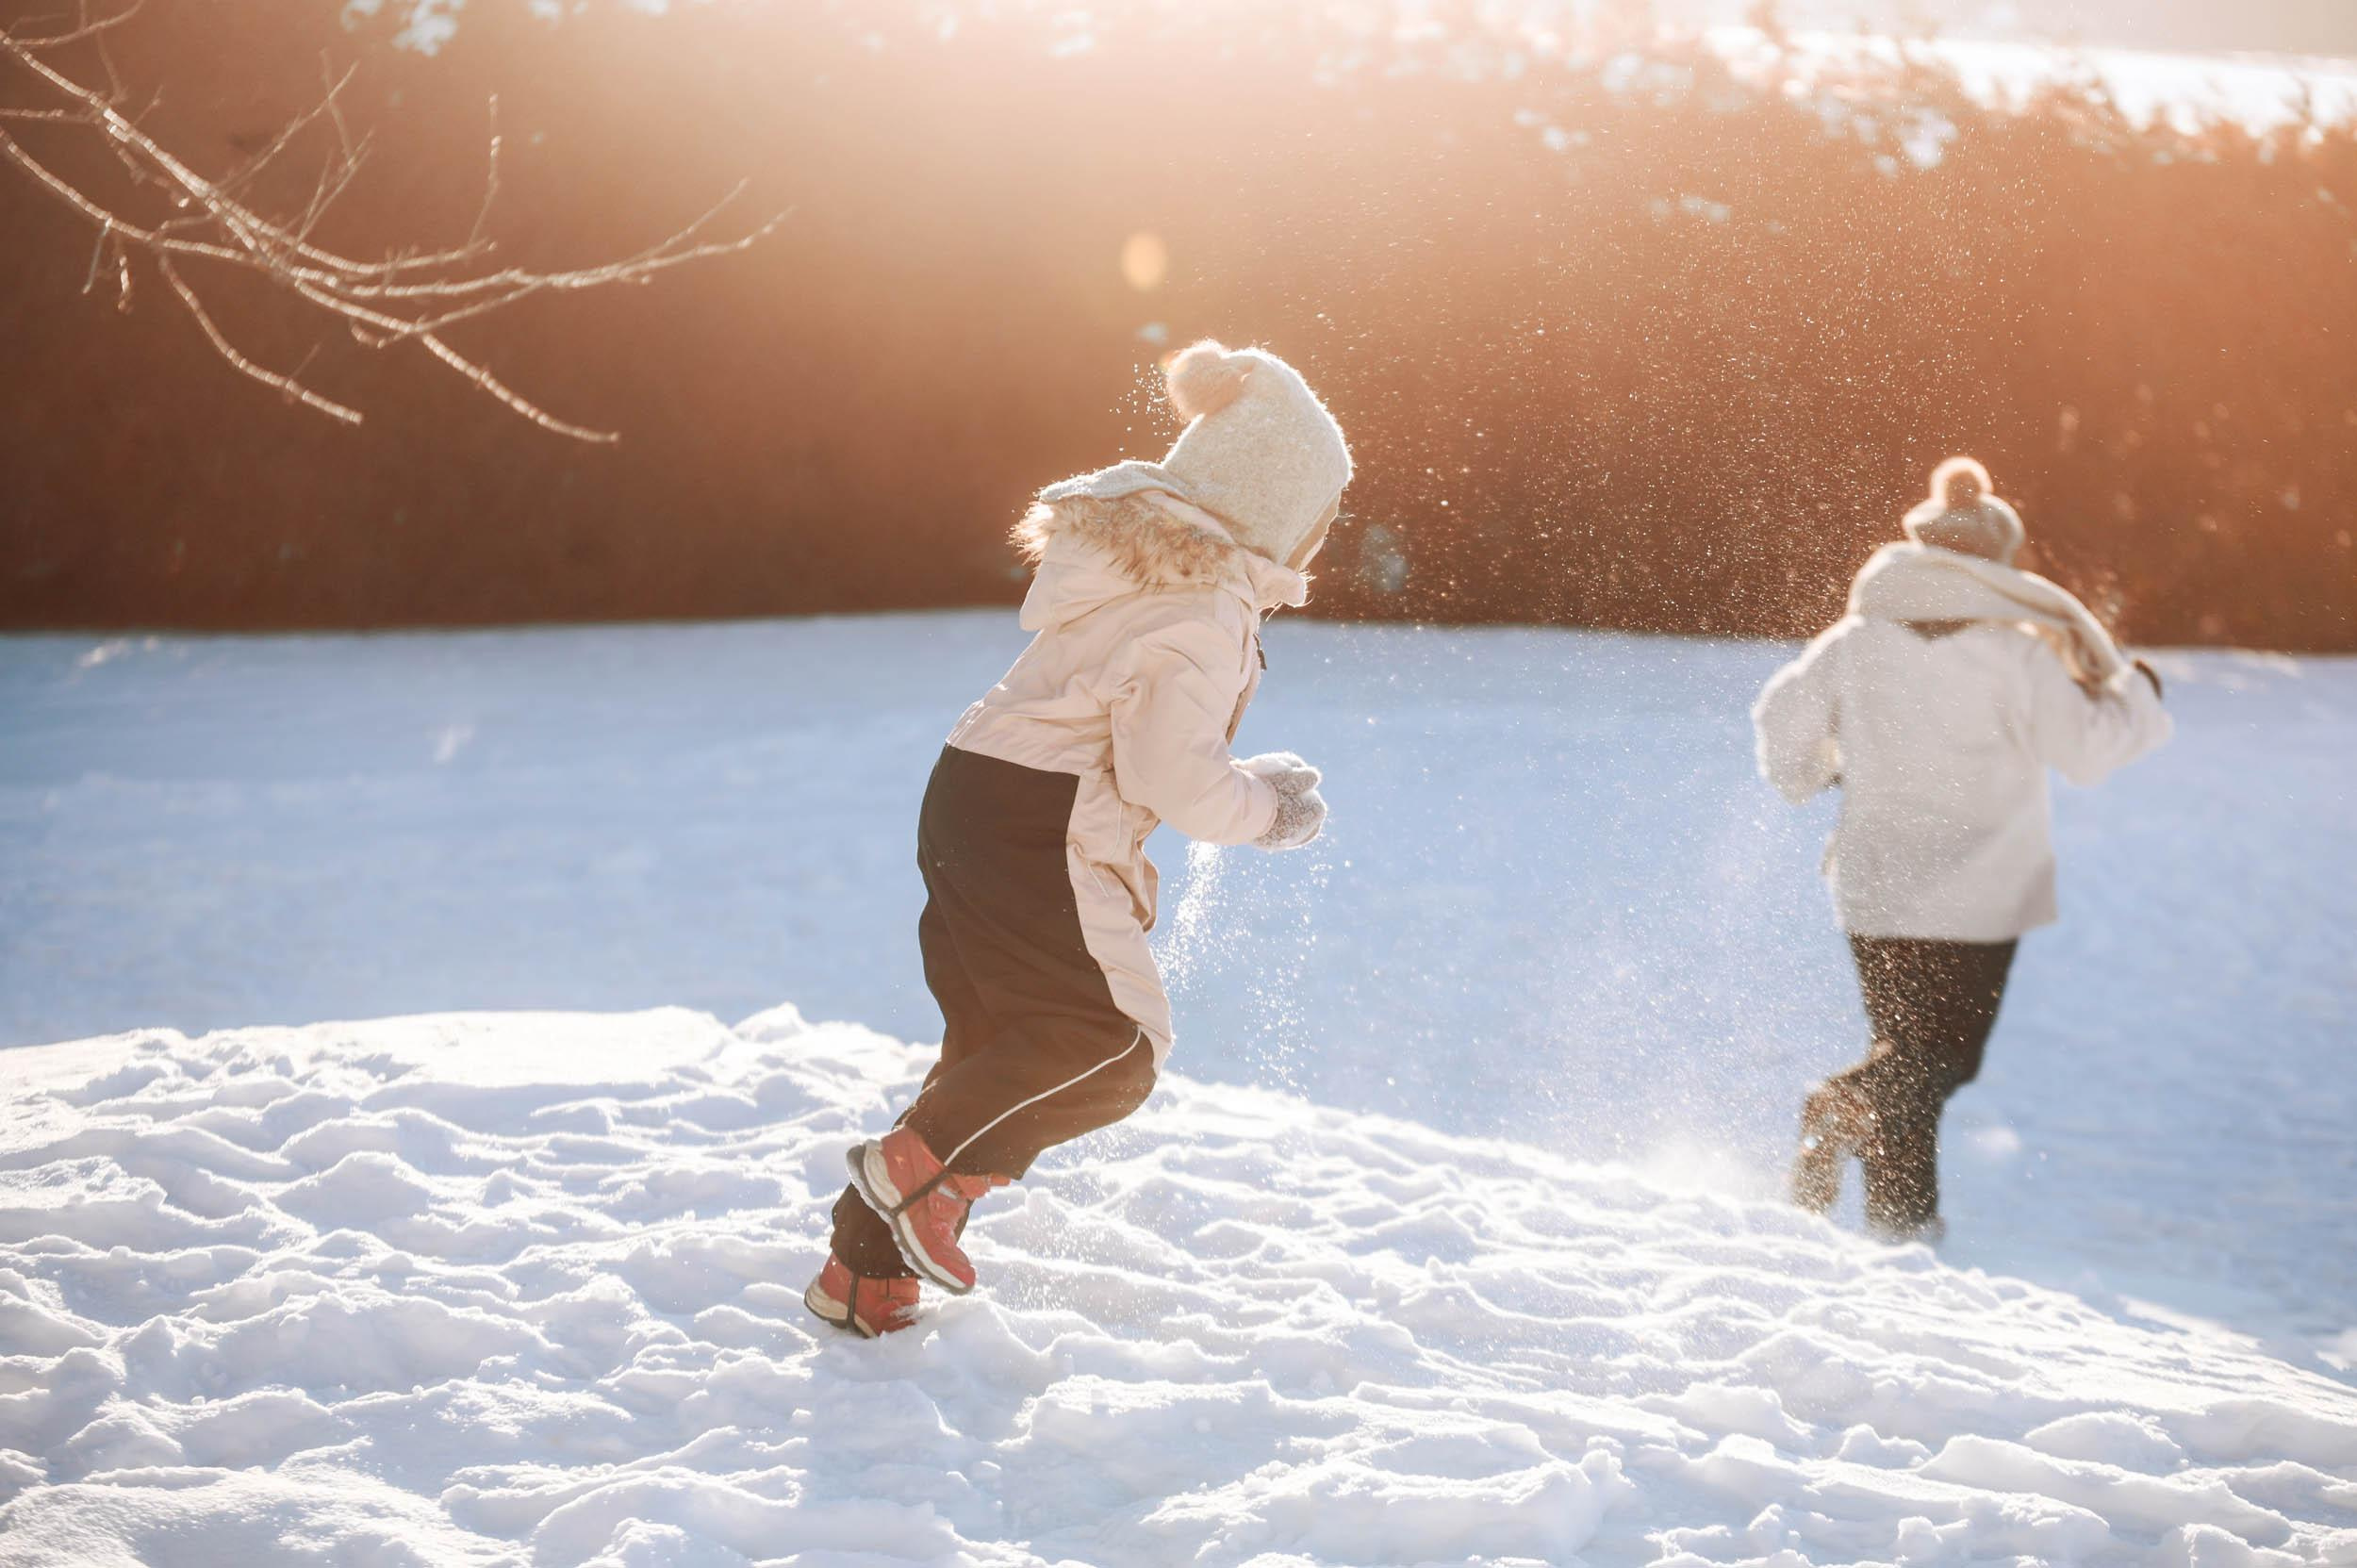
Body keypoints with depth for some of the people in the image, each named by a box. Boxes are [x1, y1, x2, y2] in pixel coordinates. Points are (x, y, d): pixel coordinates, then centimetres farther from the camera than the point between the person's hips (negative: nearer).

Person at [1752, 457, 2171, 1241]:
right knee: (1946, 1056, 4)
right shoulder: (2016, 653, -11)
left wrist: (1805, 777, 27)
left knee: (1907, 1050, 18)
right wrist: (2136, 693, 7)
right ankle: (1844, 1110, -24)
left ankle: (1902, 1209, 12)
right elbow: (2086, 747, -13)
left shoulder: (1857, 641, 0)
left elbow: (1782, 714, 7)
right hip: (1977, 898, -4)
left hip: (1875, 889, 4)